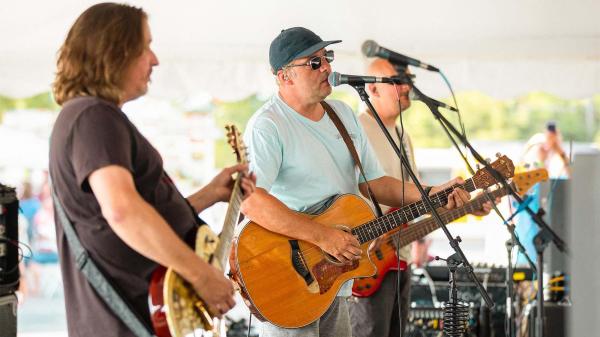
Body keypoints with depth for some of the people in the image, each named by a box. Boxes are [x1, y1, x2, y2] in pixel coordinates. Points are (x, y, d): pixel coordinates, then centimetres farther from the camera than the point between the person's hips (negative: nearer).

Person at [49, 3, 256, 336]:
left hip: (147, 309, 10)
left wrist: (212, 193, 15)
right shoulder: (94, 116, -15)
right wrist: (202, 273, -27)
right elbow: (122, 210, -32)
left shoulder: (90, 116, 17)